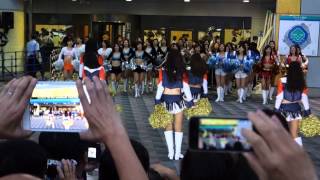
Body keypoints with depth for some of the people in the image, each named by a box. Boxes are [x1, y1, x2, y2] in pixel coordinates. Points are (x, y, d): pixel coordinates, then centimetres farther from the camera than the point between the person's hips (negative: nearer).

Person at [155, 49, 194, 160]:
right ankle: (177, 153, 10)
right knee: (178, 127, 9)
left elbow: (160, 87, -6)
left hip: (166, 100, 1)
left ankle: (170, 153, 12)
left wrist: (157, 101, 0)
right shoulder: (182, 72, -6)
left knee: (168, 126, 12)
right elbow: (186, 88, -4)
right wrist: (190, 101, 3)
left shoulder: (163, 71, -6)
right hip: (178, 100, -1)